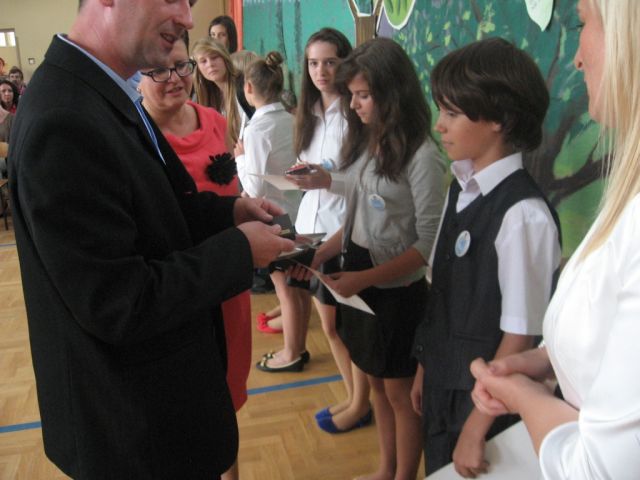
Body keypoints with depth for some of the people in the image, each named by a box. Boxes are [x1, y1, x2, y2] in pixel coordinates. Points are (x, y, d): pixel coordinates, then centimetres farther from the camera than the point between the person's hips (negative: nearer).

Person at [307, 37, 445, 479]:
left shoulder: (421, 156, -18)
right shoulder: (364, 142, 4)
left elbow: (428, 244, -18)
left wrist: (365, 278, -25)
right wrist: (320, 255, -4)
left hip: (397, 288, -7)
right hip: (358, 280, 7)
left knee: (400, 392, 11)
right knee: (376, 382, 20)